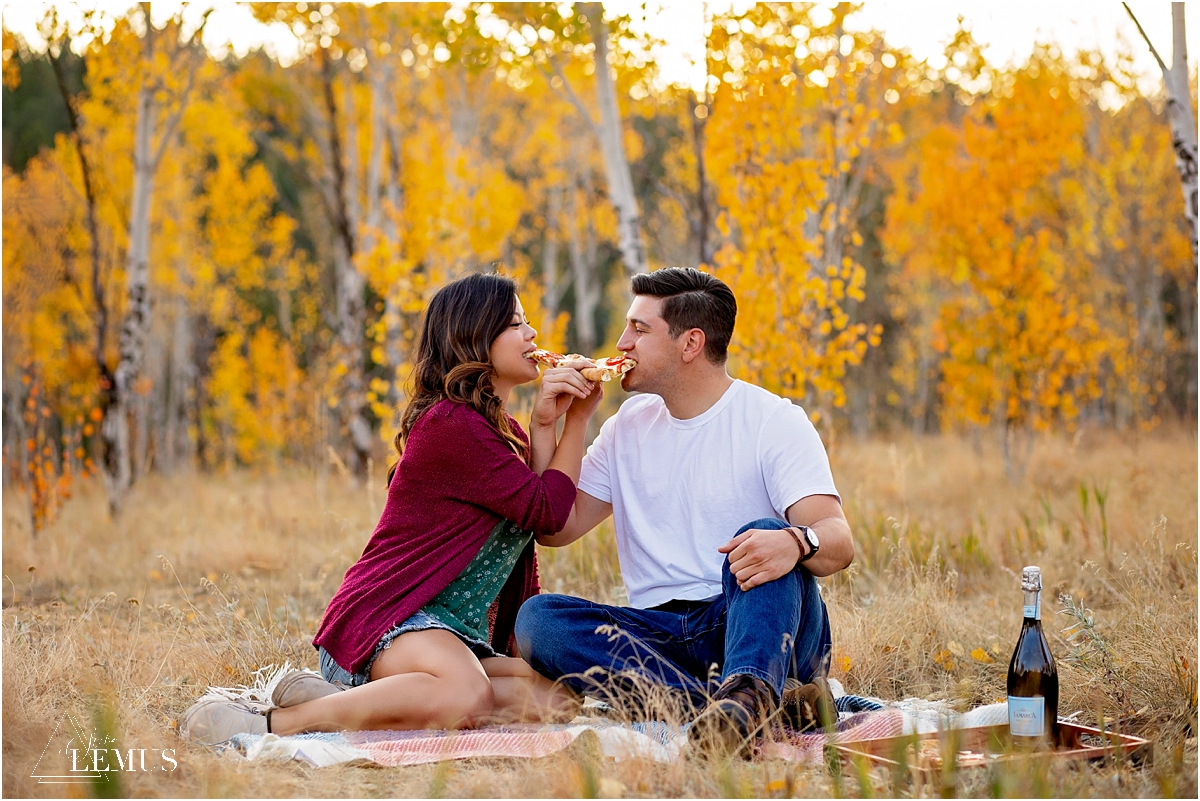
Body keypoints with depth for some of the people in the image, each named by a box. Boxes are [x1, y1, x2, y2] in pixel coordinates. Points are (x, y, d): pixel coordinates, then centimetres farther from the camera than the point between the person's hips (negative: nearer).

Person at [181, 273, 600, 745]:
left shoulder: (498, 430, 23)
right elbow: (547, 510, -10)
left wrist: (544, 423, 2)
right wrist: (578, 420, 0)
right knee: (467, 696, -41)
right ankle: (275, 723, -31)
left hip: (453, 636, 10)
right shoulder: (451, 423, -9)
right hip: (390, 613, -10)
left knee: (561, 700, -17)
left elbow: (544, 519, 8)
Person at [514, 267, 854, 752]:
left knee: (766, 538, -32)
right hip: (661, 634, 5)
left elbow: (838, 541, -16)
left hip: (763, 624, -4)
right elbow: (556, 527, 11)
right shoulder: (628, 427, 15)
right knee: (537, 617, -21)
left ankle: (748, 694, -57)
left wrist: (797, 543, -40)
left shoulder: (773, 421, -2)